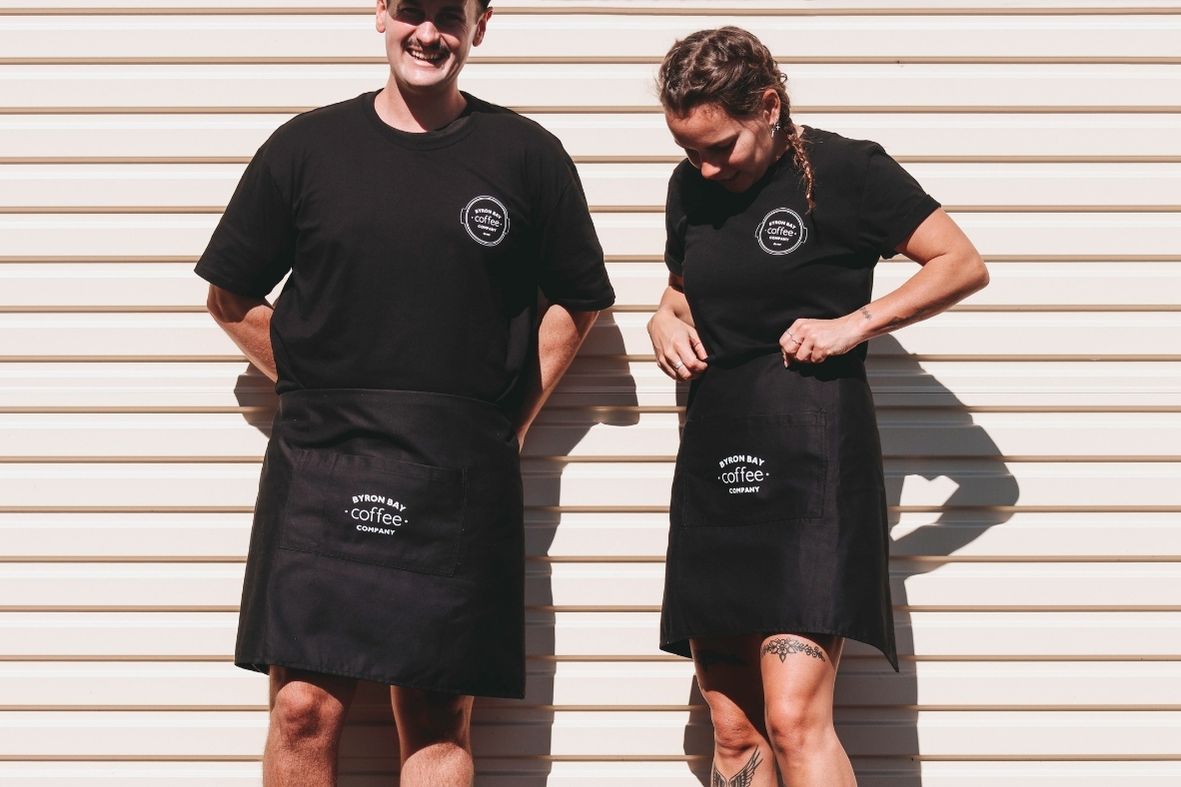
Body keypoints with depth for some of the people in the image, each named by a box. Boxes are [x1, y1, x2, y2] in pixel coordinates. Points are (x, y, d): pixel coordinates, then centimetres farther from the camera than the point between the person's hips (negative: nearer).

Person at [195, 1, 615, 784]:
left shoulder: (526, 154, 4)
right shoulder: (307, 146, 5)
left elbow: (577, 301, 13)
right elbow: (233, 297, 12)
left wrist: (511, 418, 7)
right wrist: (319, 390, 7)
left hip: (461, 478, 0)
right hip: (321, 465, 1)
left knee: (438, 718, 4)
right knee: (304, 706, -3)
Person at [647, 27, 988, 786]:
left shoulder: (844, 169, -5)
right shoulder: (691, 187, 13)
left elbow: (964, 264, -3)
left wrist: (851, 324, -13)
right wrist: (666, 321, 5)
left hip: (812, 458, -6)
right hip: (715, 459, 6)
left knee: (795, 721, -16)